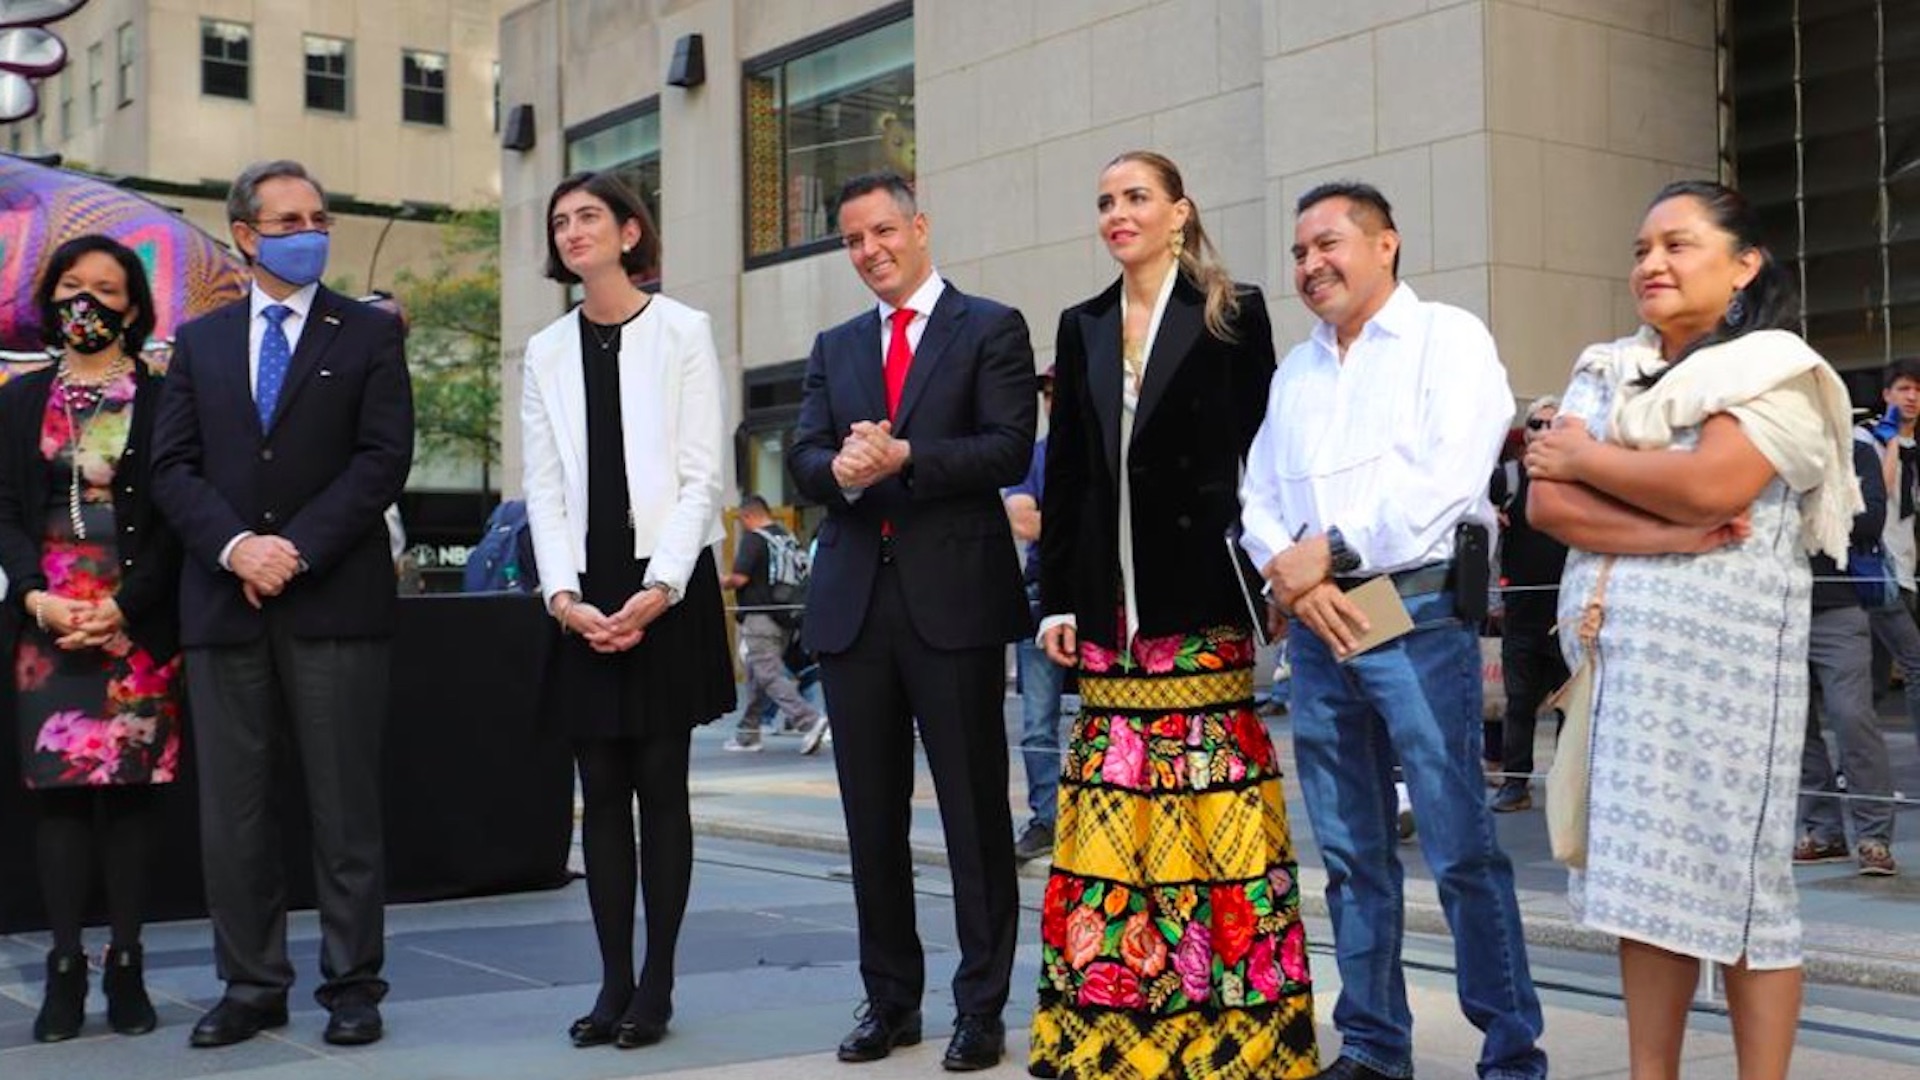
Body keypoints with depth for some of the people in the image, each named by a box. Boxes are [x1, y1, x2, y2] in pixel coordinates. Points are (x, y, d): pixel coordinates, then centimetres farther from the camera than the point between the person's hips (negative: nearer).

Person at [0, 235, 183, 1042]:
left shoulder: (162, 401, 3)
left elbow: (175, 519, -2)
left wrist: (123, 607, -12)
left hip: (138, 621, -2)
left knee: (132, 786, 1)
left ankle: (126, 968, 7)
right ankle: (65, 969, 5)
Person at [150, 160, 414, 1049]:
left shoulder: (369, 334, 6)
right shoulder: (199, 342, 15)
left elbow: (384, 459, -4)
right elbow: (172, 467, 7)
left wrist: (296, 550, -12)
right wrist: (235, 545, -10)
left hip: (335, 602, -3)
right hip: (224, 604, 3)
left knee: (345, 806, 1)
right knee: (231, 810, 6)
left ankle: (352, 985, 9)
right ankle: (252, 985, 16)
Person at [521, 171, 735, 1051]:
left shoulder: (682, 332, 1)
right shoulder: (547, 351, 12)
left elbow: (701, 474, -5)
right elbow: (545, 487, 7)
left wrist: (658, 590, -14)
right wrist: (563, 595, -7)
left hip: (666, 588, -3)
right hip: (583, 596, 4)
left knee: (661, 785, 0)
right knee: (602, 790, 5)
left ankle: (656, 986, 8)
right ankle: (613, 981, 11)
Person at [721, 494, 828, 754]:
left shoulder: (753, 539, -10)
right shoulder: (789, 538, 13)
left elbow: (740, 578, -17)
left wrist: (723, 582, 4)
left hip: (760, 618, -8)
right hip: (785, 619, 8)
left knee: (769, 676, -10)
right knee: (757, 676, 15)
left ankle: (809, 719, -24)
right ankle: (747, 735, 21)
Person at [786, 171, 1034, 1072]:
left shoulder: (991, 329, 3)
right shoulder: (835, 348, 18)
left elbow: (1008, 450, -9)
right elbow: (803, 458, 8)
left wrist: (902, 457, -19)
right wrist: (839, 469, -15)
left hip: (954, 599, -5)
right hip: (854, 601, 5)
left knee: (975, 812, 0)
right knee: (872, 818, 10)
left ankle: (982, 1006, 9)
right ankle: (890, 998, 21)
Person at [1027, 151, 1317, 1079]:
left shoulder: (1233, 314, 1)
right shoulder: (1083, 326, 14)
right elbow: (1066, 471, 13)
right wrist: (1057, 597, 8)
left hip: (1201, 596, -4)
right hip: (1110, 600, 4)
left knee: (1208, 809, -4)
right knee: (1114, 810, 5)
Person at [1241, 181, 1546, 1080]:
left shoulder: (1448, 338, 1)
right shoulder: (1294, 371, 20)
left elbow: (1448, 478, -13)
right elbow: (1258, 498, 14)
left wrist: (1331, 550, -12)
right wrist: (1290, 572, -6)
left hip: (1417, 614, -6)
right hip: (1314, 622, 6)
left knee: (1460, 851, -7)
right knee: (1350, 852, 10)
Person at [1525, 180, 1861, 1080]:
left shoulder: (1775, 371, -1)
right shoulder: (1606, 372, 15)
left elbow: (1707, 485, -18)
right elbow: (1546, 504, 1)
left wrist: (1586, 458, -3)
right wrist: (1676, 536, -13)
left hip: (1720, 652, -5)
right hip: (1615, 651, 5)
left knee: (1736, 875, -1)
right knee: (1645, 874, 8)